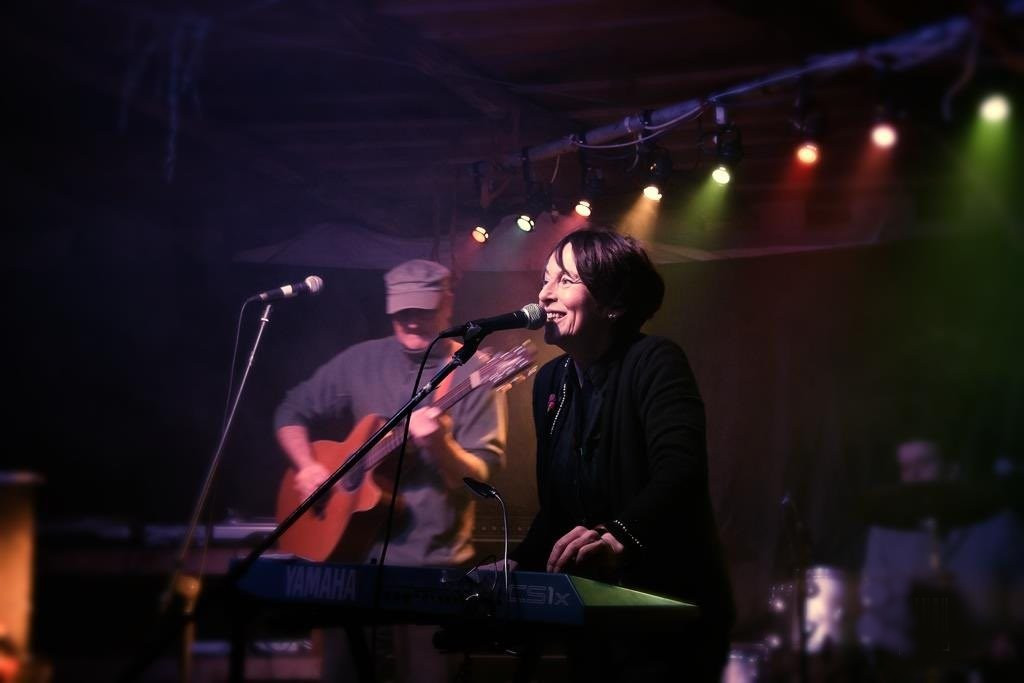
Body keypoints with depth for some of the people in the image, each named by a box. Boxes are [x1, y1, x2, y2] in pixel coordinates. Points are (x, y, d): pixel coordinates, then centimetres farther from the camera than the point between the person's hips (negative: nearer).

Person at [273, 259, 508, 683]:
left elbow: (480, 476, -9)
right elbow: (292, 412, 13)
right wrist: (307, 466, -5)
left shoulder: (475, 373, -5)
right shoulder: (360, 361, 5)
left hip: (431, 560, -3)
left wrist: (439, 445, -28)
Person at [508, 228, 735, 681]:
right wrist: (518, 567, -3)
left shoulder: (654, 363, -15)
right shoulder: (551, 381, 7)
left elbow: (681, 474, -32)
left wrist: (619, 537, -49)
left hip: (667, 616, -7)